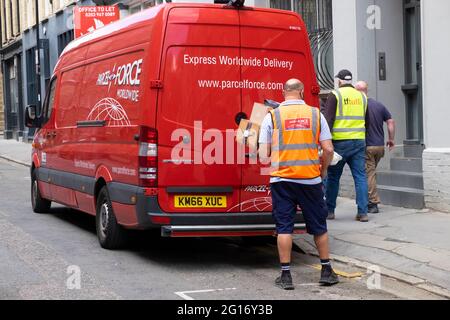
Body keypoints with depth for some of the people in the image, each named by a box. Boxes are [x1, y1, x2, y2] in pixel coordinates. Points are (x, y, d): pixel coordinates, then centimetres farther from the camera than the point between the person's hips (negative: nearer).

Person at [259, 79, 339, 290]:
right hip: (310, 179, 1)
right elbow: (328, 149, -1)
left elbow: (264, 155, -3)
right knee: (318, 226, 13)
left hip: (282, 179, -1)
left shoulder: (272, 116, -1)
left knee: (284, 227, 5)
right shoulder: (315, 114, 2)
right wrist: (323, 171, 15)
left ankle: (286, 275, 5)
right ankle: (326, 271, 20)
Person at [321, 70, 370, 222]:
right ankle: (363, 212, -1)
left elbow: (328, 119, -10)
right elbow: (367, 121, 19)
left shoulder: (335, 95, -4)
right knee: (360, 177, 4)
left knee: (333, 177, 8)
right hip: (359, 141, 4)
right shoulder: (362, 96, 11)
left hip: (340, 142, -4)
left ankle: (329, 211, 14)